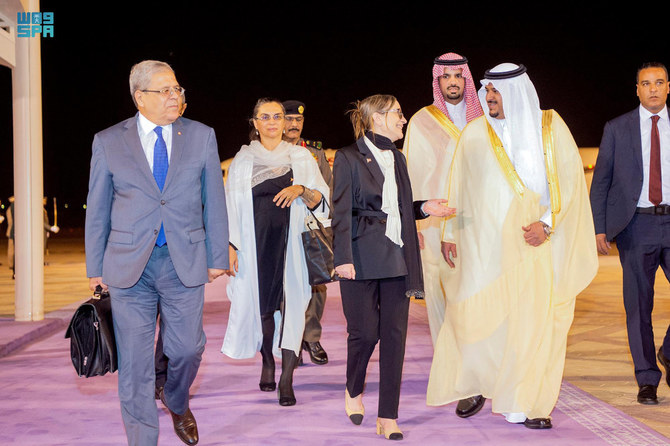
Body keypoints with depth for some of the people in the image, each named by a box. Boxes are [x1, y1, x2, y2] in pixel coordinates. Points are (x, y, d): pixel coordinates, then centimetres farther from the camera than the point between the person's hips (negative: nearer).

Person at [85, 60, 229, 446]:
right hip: (129, 265, -1)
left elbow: (214, 202, 7)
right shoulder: (108, 142, 3)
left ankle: (177, 403, 39)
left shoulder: (202, 136, 5)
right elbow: (97, 210, 7)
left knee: (188, 349, 6)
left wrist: (217, 257, 5)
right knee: (134, 362, 2)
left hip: (185, 262, 1)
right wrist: (96, 268, 6)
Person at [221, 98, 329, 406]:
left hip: (291, 242, -1)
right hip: (255, 242, 1)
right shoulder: (243, 159, 9)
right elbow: (232, 206, 7)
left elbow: (320, 200, 5)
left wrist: (301, 190, -15)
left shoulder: (300, 157, 8)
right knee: (261, 302, 3)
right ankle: (267, 362, 27)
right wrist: (231, 246, -1)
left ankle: (286, 379, -4)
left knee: (290, 305, -8)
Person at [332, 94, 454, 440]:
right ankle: (354, 390, 27)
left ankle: (388, 418, 7)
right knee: (365, 332, -3)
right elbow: (342, 212, -7)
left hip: (397, 259, 6)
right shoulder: (349, 157, -1)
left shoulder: (397, 158, 18)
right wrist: (343, 258, -14)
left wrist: (423, 208, 5)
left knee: (395, 334, 1)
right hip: (363, 259, -5)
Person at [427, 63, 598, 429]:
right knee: (477, 315, -1)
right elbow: (458, 187, 12)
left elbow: (569, 179, 0)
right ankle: (476, 384, 21)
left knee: (534, 319, -2)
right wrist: (449, 233, 11)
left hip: (534, 241, 0)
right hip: (485, 240, 1)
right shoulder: (475, 133, 7)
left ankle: (528, 402, 9)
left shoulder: (551, 127, 4)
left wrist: (547, 223, -10)